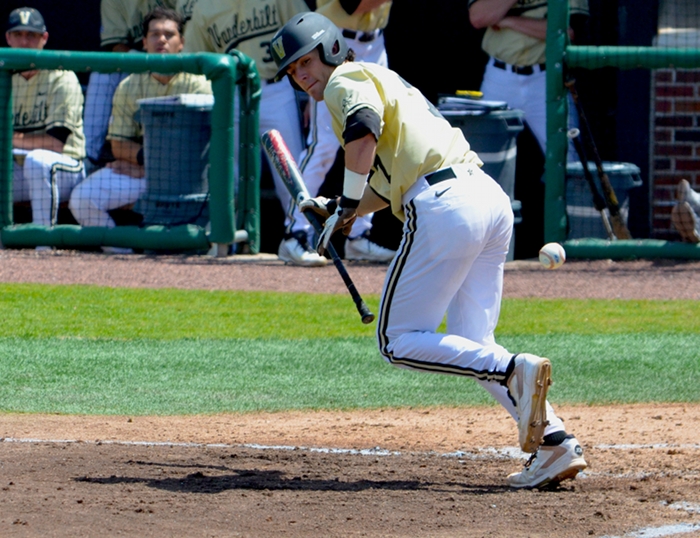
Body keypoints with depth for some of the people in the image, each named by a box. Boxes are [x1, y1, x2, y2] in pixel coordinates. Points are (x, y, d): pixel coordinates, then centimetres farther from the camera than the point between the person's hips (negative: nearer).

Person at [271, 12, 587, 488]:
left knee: (398, 341, -1)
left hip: (445, 207, -9)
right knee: (470, 347, 13)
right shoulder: (381, 78, 32)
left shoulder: (346, 80, 4)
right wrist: (338, 210, 24)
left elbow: (365, 128, -19)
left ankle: (515, 371, -20)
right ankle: (555, 443, -2)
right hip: (493, 199, 9)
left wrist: (347, 206, -11)